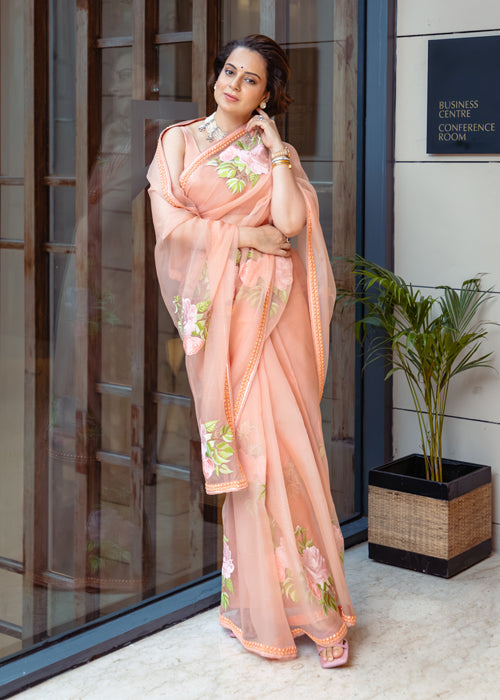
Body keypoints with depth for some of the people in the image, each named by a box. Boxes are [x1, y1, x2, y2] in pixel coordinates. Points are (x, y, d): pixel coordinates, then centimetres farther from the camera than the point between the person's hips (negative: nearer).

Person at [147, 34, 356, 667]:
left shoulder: (274, 151, 13)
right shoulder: (180, 140, 11)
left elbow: (290, 223, -6)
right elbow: (169, 223, -3)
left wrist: (277, 150, -3)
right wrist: (245, 236, -5)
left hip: (272, 309, 1)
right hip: (218, 309, -1)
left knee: (286, 438, -5)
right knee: (246, 442, -3)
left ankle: (312, 601, 4)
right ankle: (264, 604, 8)